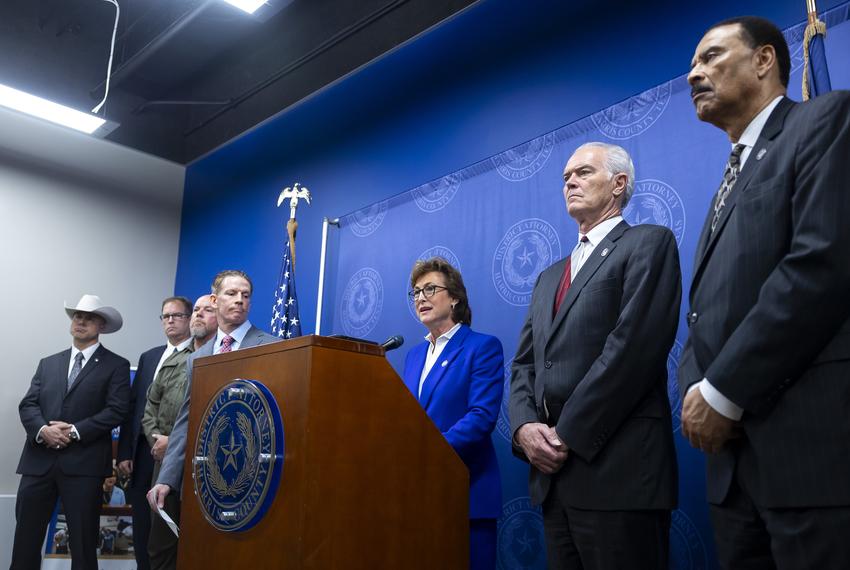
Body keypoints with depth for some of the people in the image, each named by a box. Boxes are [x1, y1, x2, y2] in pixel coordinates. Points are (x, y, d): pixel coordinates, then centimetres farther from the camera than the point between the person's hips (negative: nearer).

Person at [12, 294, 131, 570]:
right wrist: (43, 429, -12)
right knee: (26, 535, 7)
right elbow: (27, 404, 8)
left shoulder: (116, 365, 4)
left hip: (83, 462, -4)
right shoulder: (48, 363, 17)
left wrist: (75, 431, -15)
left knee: (83, 539, 4)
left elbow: (116, 410, -6)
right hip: (39, 459, 4)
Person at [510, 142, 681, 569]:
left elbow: (633, 347, -13)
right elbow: (524, 364, 16)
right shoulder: (550, 277, 23)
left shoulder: (649, 243, 0)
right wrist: (525, 427, -3)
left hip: (616, 466, -7)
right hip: (553, 470, 7)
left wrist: (568, 433, -14)